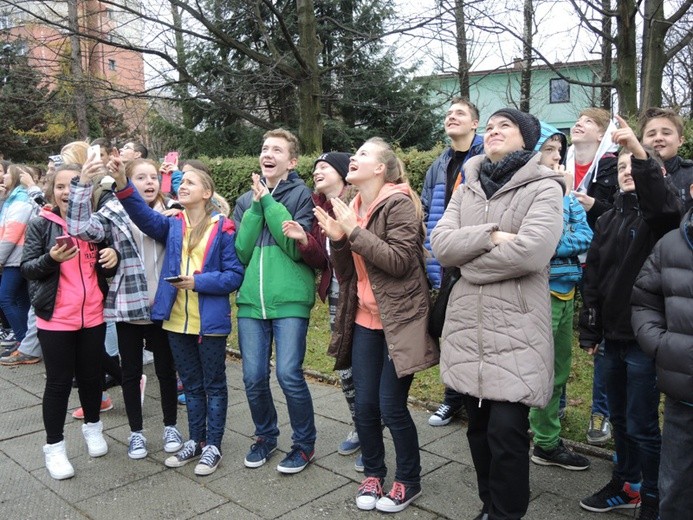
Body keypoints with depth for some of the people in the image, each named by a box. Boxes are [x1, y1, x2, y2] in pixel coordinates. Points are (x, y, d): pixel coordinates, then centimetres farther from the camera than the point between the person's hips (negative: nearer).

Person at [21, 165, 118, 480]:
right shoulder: (41, 225, -4)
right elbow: (26, 268, -6)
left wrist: (113, 258, -8)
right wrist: (52, 258, -25)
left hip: (93, 316, 3)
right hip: (56, 319, -3)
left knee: (91, 375, 15)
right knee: (59, 381, 4)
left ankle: (92, 427, 37)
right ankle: (54, 446, 19)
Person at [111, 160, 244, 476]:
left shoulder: (223, 229, -8)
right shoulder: (172, 225, 6)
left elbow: (235, 275, -10)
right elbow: (144, 215, -13)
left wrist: (199, 281, -20)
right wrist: (122, 184, -28)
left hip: (210, 321, -5)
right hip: (177, 320, 5)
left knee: (214, 386, 9)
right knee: (191, 385, 18)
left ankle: (213, 446, 22)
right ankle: (196, 441, 32)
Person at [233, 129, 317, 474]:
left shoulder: (302, 195, 1)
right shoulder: (246, 200, 13)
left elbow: (297, 245, -13)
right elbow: (240, 252, 3)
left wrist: (269, 202, -9)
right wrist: (256, 206, -6)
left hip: (290, 300, -4)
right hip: (251, 300, 4)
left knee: (288, 374, -6)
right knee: (254, 377, 6)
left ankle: (304, 443, 16)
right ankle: (265, 436, 30)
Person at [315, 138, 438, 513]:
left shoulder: (399, 203, -11)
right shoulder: (352, 208, 10)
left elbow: (399, 261, -21)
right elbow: (347, 274, 11)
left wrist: (354, 231, -20)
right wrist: (337, 239, -7)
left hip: (398, 321, -6)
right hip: (364, 320, 6)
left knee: (391, 406, -1)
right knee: (365, 405, 9)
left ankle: (408, 482, 21)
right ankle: (372, 474, 30)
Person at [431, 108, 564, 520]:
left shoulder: (544, 188, -4)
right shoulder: (468, 189, 13)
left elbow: (532, 250, -21)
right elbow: (441, 244, -1)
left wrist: (470, 261, -9)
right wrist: (491, 237, -16)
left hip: (516, 327, -5)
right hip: (468, 324, 5)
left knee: (506, 430, -7)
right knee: (479, 427, 14)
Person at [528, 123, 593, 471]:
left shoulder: (562, 190, 11)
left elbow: (585, 237, 3)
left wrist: (560, 222, -13)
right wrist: (562, 195, -15)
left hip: (565, 288, 8)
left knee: (560, 367, 16)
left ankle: (546, 432, 32)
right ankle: (547, 444, 17)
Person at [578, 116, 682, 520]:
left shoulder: (660, 216, -6)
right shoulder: (609, 220, 12)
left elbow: (663, 201, -33)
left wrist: (641, 153, -46)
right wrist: (590, 331, 10)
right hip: (614, 335, 6)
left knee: (642, 424, 1)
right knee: (620, 418, 17)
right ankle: (627, 485, 34)